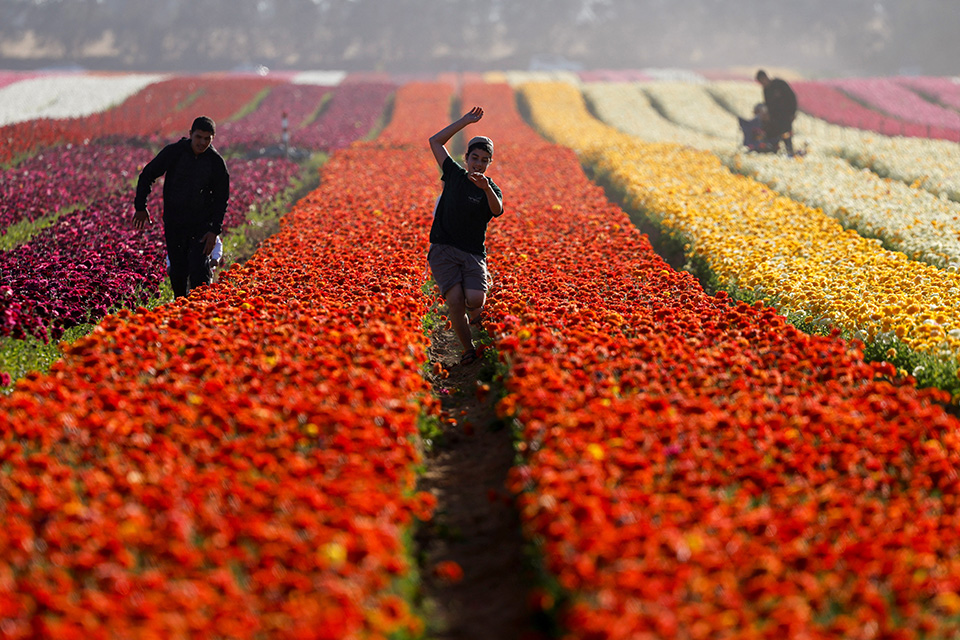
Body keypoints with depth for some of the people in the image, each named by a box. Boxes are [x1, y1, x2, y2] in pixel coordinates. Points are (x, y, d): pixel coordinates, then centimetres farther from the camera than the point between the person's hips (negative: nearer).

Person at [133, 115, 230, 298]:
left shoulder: (216, 162, -6)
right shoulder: (174, 152, -7)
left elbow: (221, 198, -1)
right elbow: (148, 175, 4)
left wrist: (215, 230, -9)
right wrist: (141, 206, 1)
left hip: (202, 224, -1)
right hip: (174, 222, 1)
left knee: (199, 270, -13)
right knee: (177, 270, 7)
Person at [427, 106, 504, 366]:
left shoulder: (492, 190, 4)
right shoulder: (455, 174, 10)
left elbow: (497, 210, -20)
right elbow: (435, 141, 13)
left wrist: (486, 188, -40)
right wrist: (465, 121, 9)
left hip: (473, 254, -1)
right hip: (443, 250, 1)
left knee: (475, 300, -21)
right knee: (455, 301, -17)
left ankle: (473, 314, 18)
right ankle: (468, 348, 3)